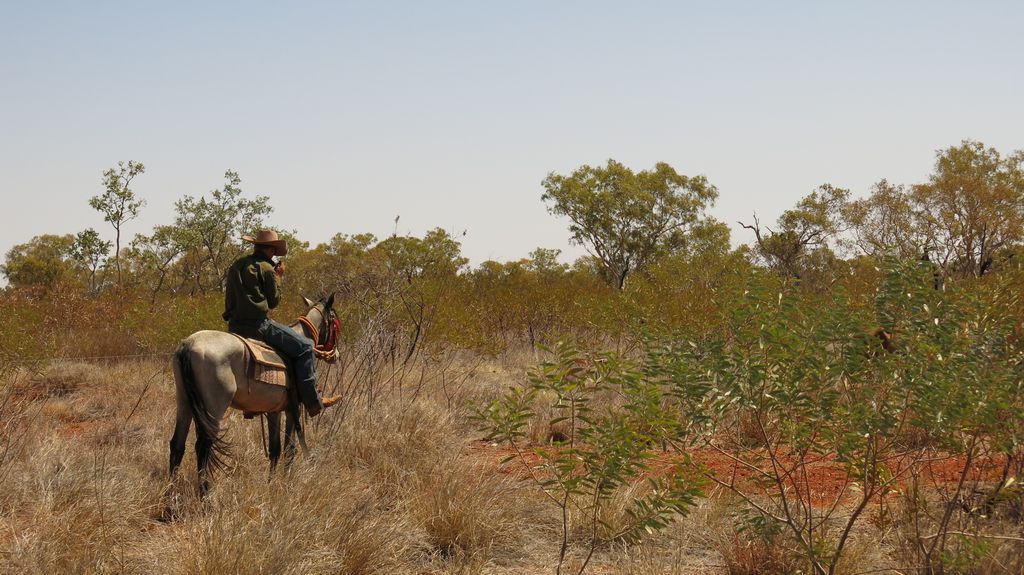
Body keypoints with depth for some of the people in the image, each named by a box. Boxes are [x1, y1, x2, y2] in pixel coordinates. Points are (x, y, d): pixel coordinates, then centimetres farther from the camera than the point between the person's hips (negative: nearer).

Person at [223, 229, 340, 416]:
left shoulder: (236, 266, 15)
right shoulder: (266, 268, -6)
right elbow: (274, 301, -1)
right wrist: (278, 278, 11)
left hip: (235, 326, 8)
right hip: (258, 324, -8)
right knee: (304, 346, -1)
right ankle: (313, 403, -6)